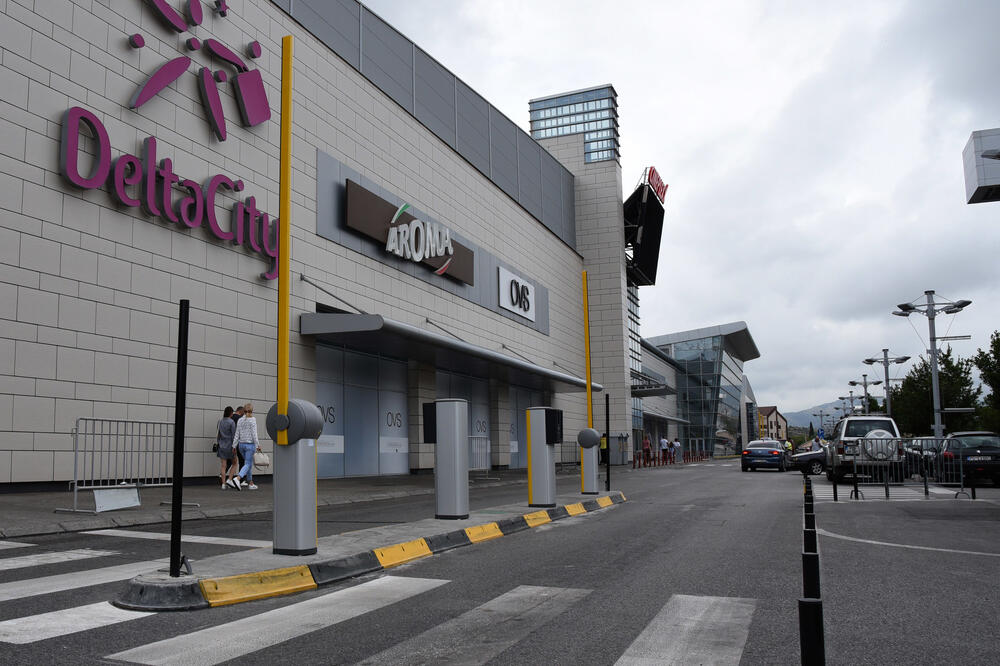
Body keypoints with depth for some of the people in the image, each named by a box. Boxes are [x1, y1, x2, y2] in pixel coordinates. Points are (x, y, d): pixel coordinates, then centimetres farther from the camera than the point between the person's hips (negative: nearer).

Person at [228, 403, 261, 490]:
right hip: (250, 444, -6)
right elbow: (254, 434, -14)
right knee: (247, 464, -5)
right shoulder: (252, 419, -10)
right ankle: (237, 479, -27)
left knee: (249, 463, 16)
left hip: (241, 444, 6)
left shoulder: (240, 420, 7)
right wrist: (258, 445, -10)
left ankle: (250, 483, 19)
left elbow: (237, 434, 6)